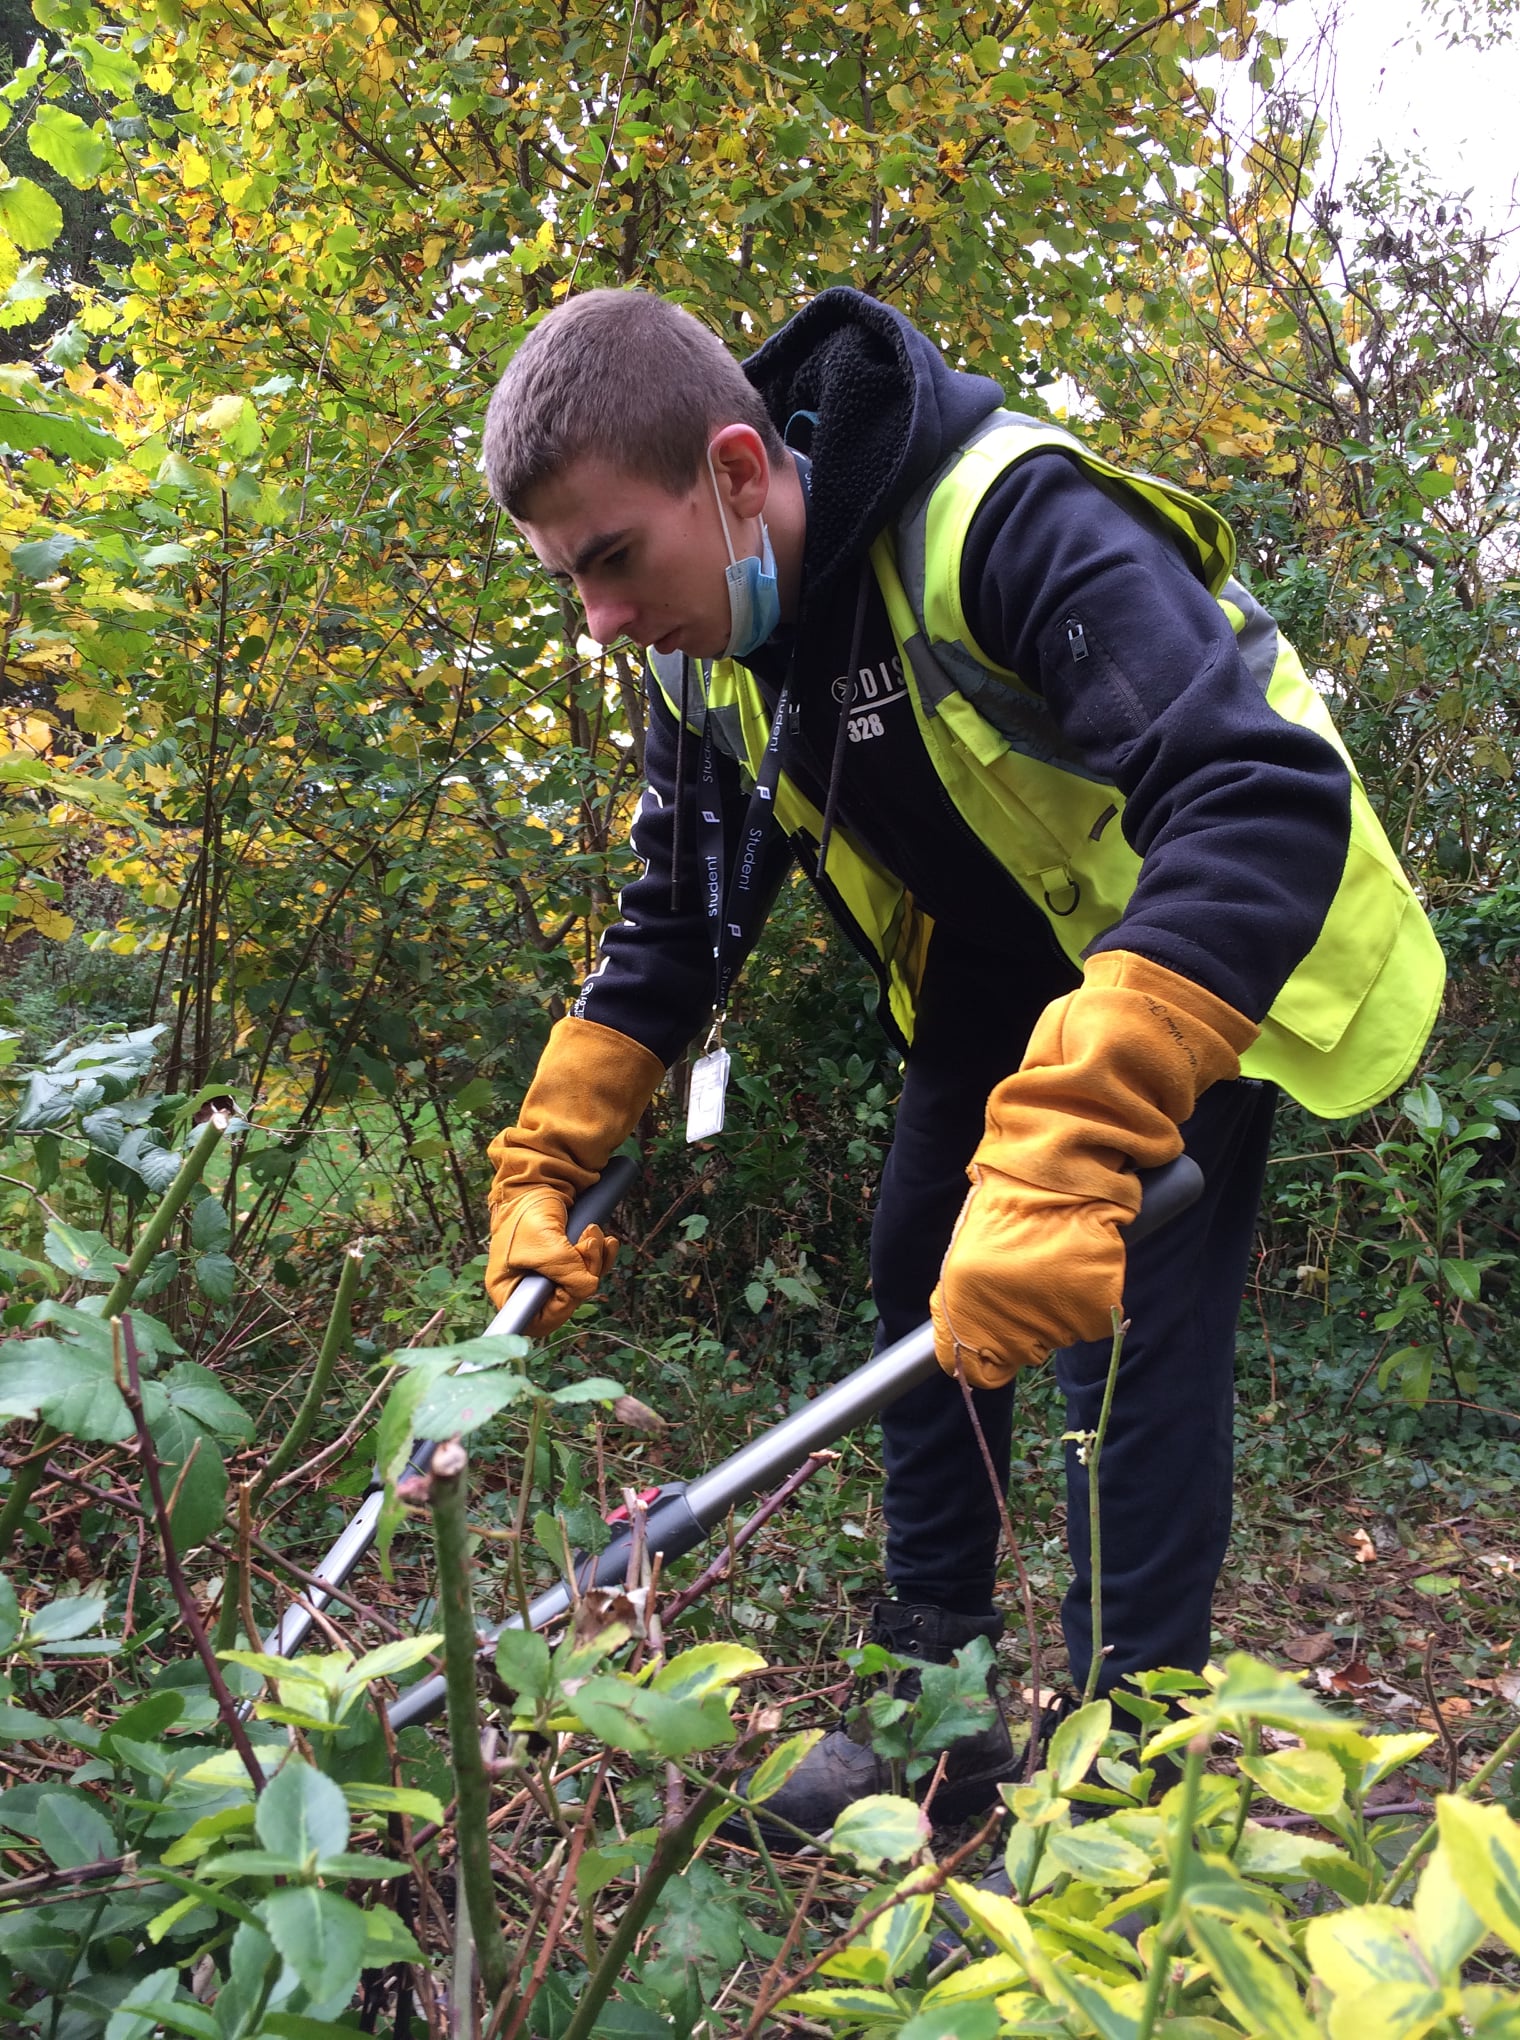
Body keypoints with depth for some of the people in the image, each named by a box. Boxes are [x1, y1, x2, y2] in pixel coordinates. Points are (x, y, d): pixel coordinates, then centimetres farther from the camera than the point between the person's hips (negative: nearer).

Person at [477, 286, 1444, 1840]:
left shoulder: (1011, 522, -36)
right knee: (917, 1284, 8)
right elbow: (674, 926, 0)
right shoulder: (707, 653, -10)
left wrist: (1067, 1149, -58)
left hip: (1203, 964, -7)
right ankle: (936, 1703, 23)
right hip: (990, 981, 7)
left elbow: (1270, 806, -48)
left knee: (1127, 1336, -13)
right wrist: (545, 1161, -10)